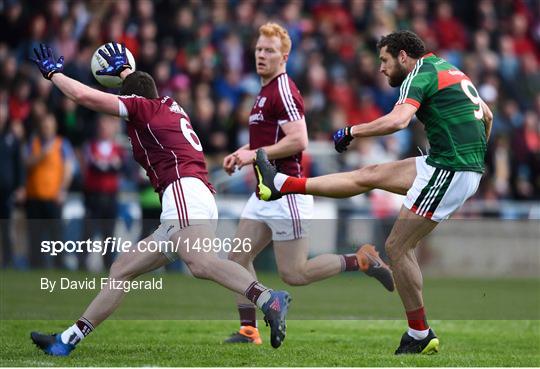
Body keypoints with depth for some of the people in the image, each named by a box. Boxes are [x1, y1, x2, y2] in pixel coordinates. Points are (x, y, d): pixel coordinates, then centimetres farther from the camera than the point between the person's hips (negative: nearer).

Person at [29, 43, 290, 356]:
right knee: (122, 270, 12)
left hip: (184, 191, -9)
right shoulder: (172, 107, 31)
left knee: (200, 263, -35)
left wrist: (53, 73, 25)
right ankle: (68, 340, 12)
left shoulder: (143, 107, 10)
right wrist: (124, 70, 68)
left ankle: (269, 300, -53)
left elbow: (84, 96, 9)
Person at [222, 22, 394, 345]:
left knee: (294, 274, -7)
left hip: (285, 193, -10)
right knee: (238, 259, 3)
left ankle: (362, 261, 4)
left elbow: (298, 140, -24)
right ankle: (249, 330, 6)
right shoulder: (266, 92, 17)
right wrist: (242, 154, 15)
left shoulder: (283, 91, -14)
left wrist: (254, 154, -18)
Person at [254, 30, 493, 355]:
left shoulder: (420, 75, -10)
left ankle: (420, 335, 3)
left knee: (397, 246, -2)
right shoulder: (449, 70, 18)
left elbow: (397, 121, -28)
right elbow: (487, 116, 28)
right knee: (370, 175, 13)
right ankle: (282, 184, 19)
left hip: (450, 170, -9)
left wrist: (352, 131, -15)